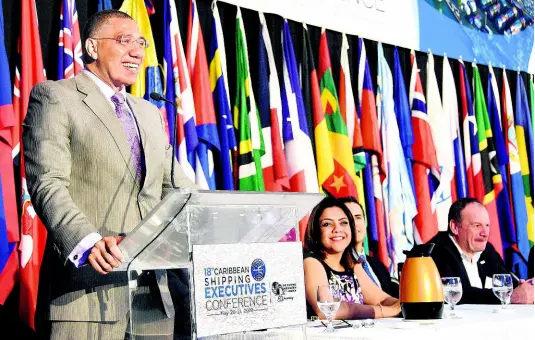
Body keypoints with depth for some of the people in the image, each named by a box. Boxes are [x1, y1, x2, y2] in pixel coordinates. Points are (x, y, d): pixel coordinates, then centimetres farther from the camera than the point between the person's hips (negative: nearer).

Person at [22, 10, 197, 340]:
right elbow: (48, 184, -11)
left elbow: (175, 185, 19)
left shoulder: (150, 113, 23)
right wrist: (87, 241, -28)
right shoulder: (55, 97, 1)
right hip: (88, 279, -6)